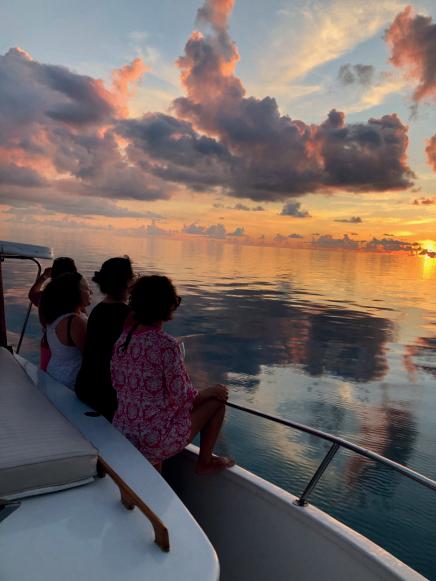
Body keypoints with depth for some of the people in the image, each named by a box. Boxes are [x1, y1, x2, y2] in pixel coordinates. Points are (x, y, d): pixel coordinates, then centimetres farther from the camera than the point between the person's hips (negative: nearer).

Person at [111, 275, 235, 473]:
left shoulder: (124, 338, -1)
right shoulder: (167, 344, -23)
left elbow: (118, 384, 8)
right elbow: (180, 398, -19)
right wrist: (210, 391, 0)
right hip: (156, 439, -7)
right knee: (218, 397, 8)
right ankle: (205, 462, 22)